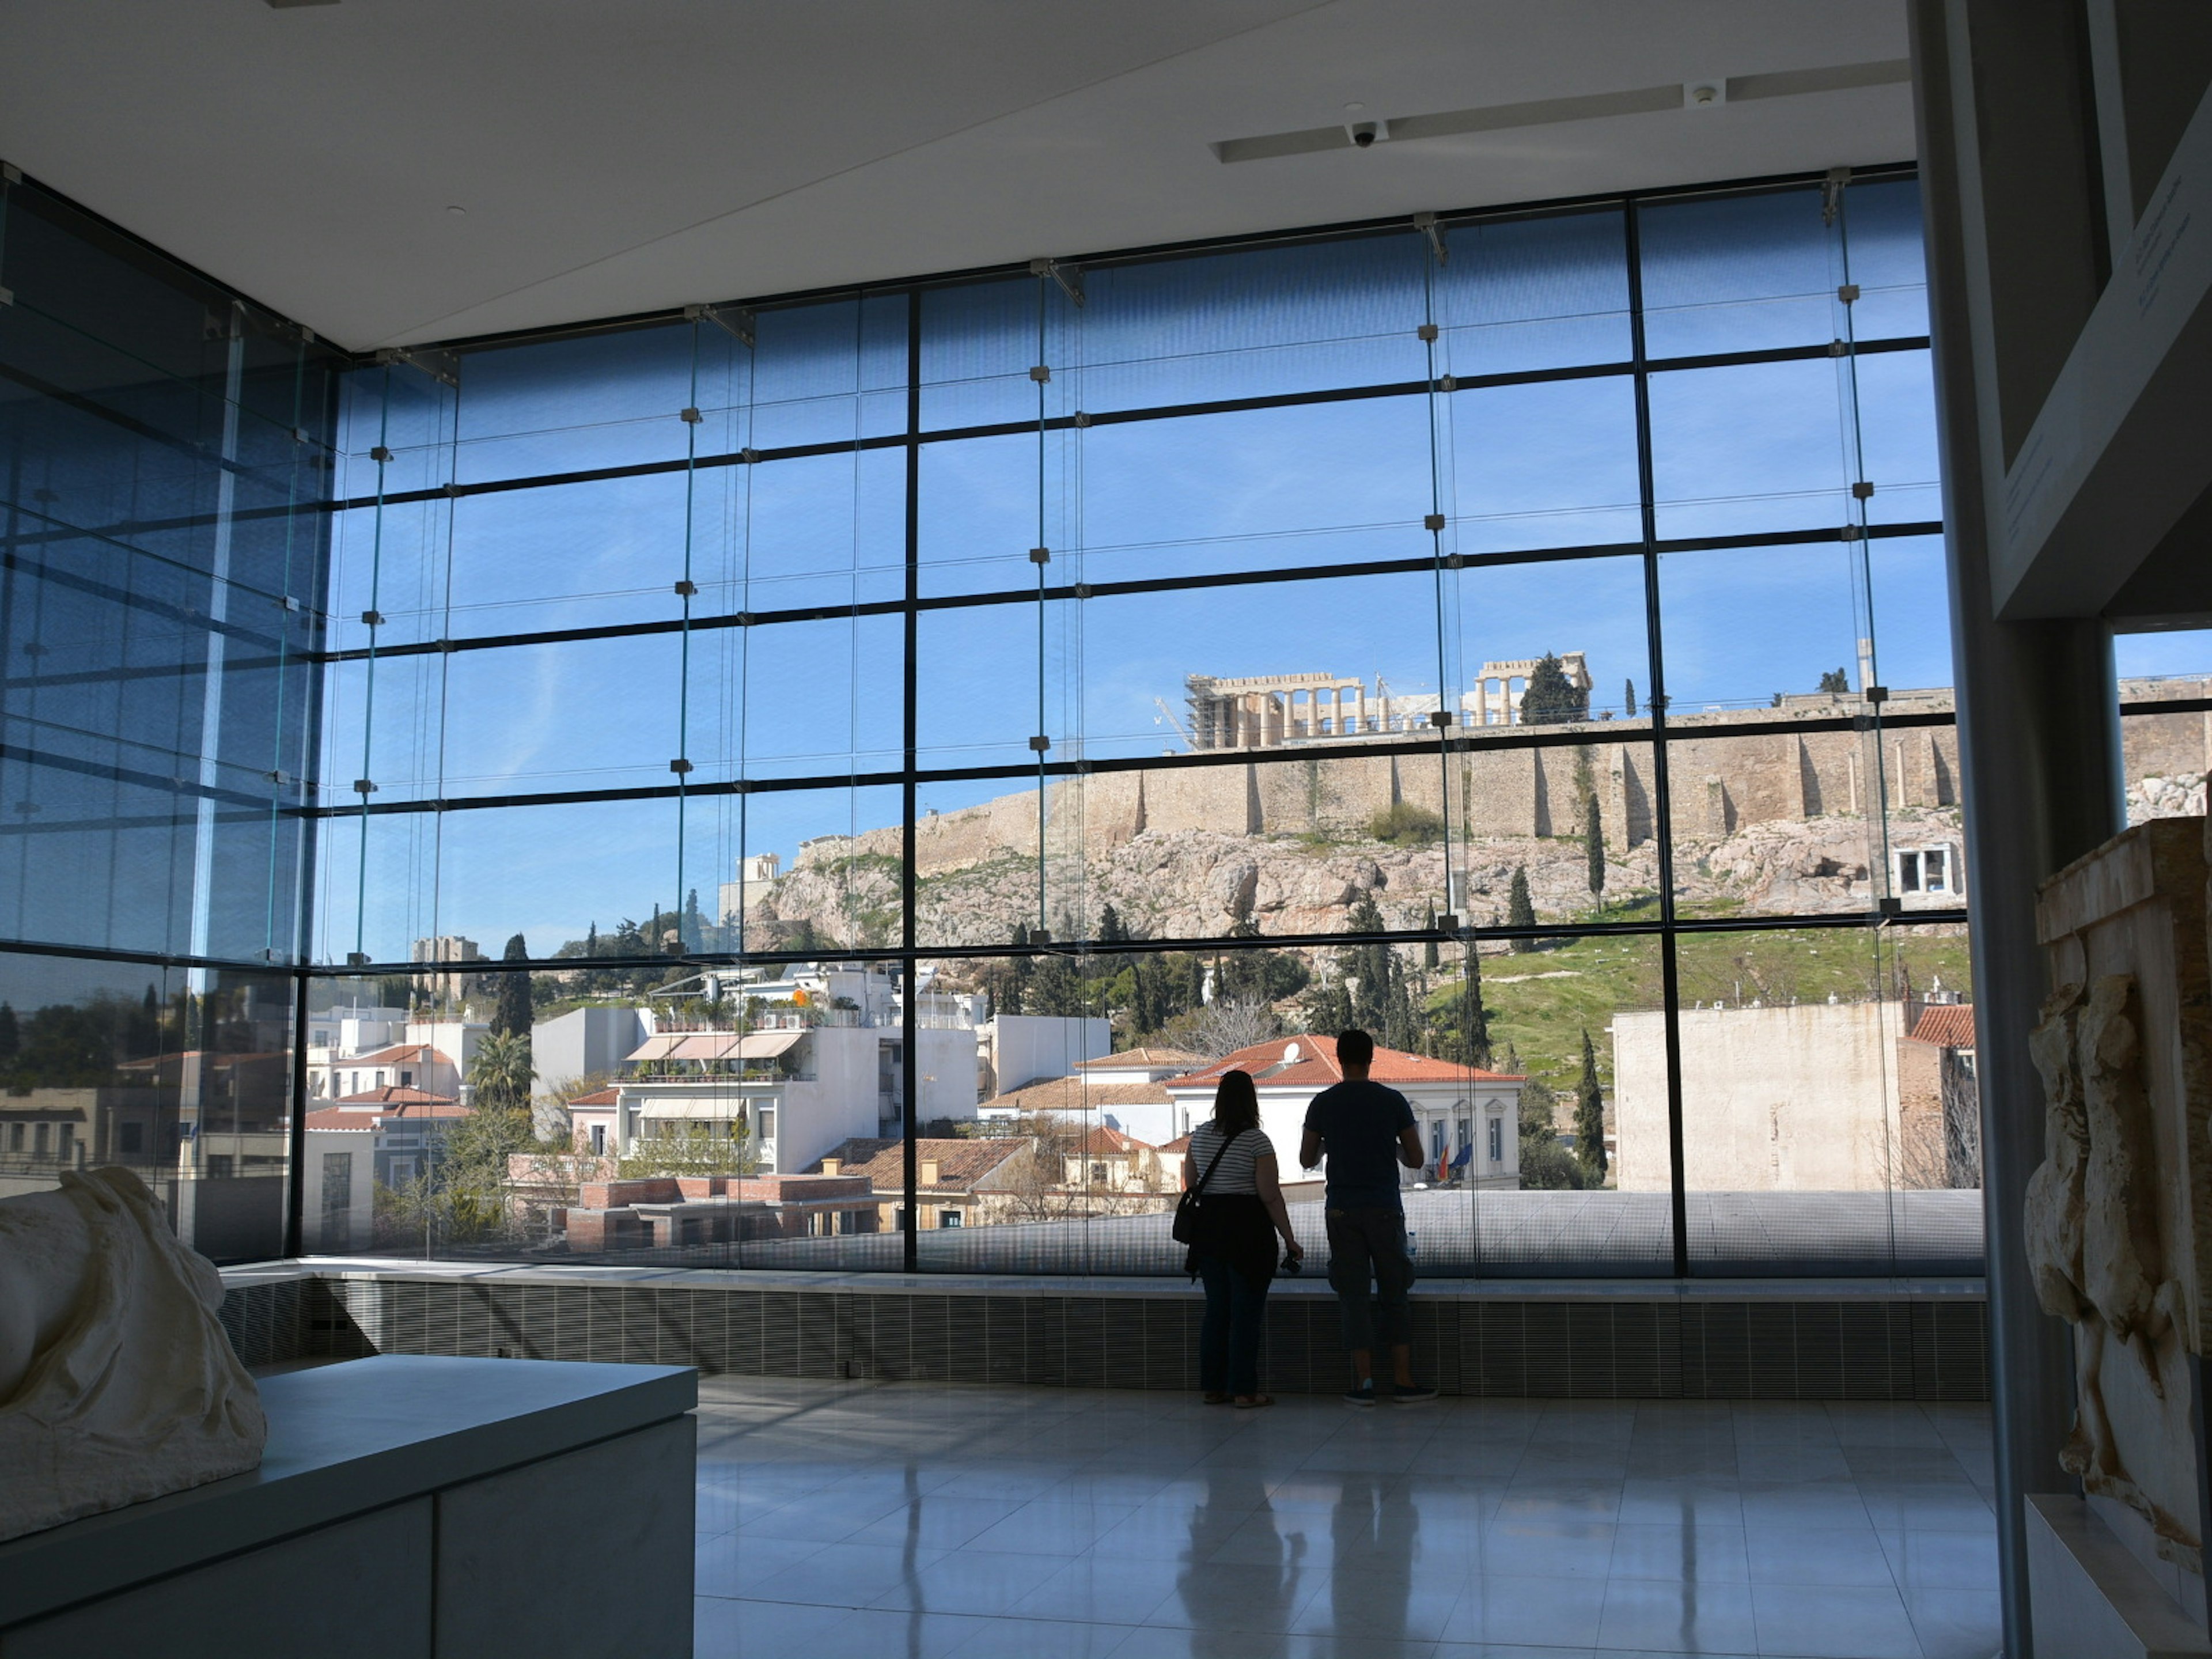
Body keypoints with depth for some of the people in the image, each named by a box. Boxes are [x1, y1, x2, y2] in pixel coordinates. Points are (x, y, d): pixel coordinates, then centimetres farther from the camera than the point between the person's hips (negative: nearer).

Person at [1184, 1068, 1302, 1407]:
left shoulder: (1200, 1135, 6)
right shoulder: (1256, 1140, -11)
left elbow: (1190, 1184, 11)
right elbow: (1271, 1197, -12)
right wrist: (1290, 1240, -7)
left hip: (1208, 1227, 6)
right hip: (1248, 1232, -5)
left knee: (1216, 1309, 12)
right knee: (1246, 1313, 0)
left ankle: (1213, 1386, 16)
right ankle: (1244, 1390, 2)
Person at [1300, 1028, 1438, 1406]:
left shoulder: (1323, 1104, -1)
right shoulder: (1393, 1101, -2)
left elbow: (1307, 1159, 6)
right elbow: (1416, 1160, 1)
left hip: (1342, 1210, 0)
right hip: (1385, 1209, 0)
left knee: (1353, 1296, 3)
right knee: (1395, 1296, 9)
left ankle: (1364, 1383, 1)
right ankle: (1404, 1382, 9)